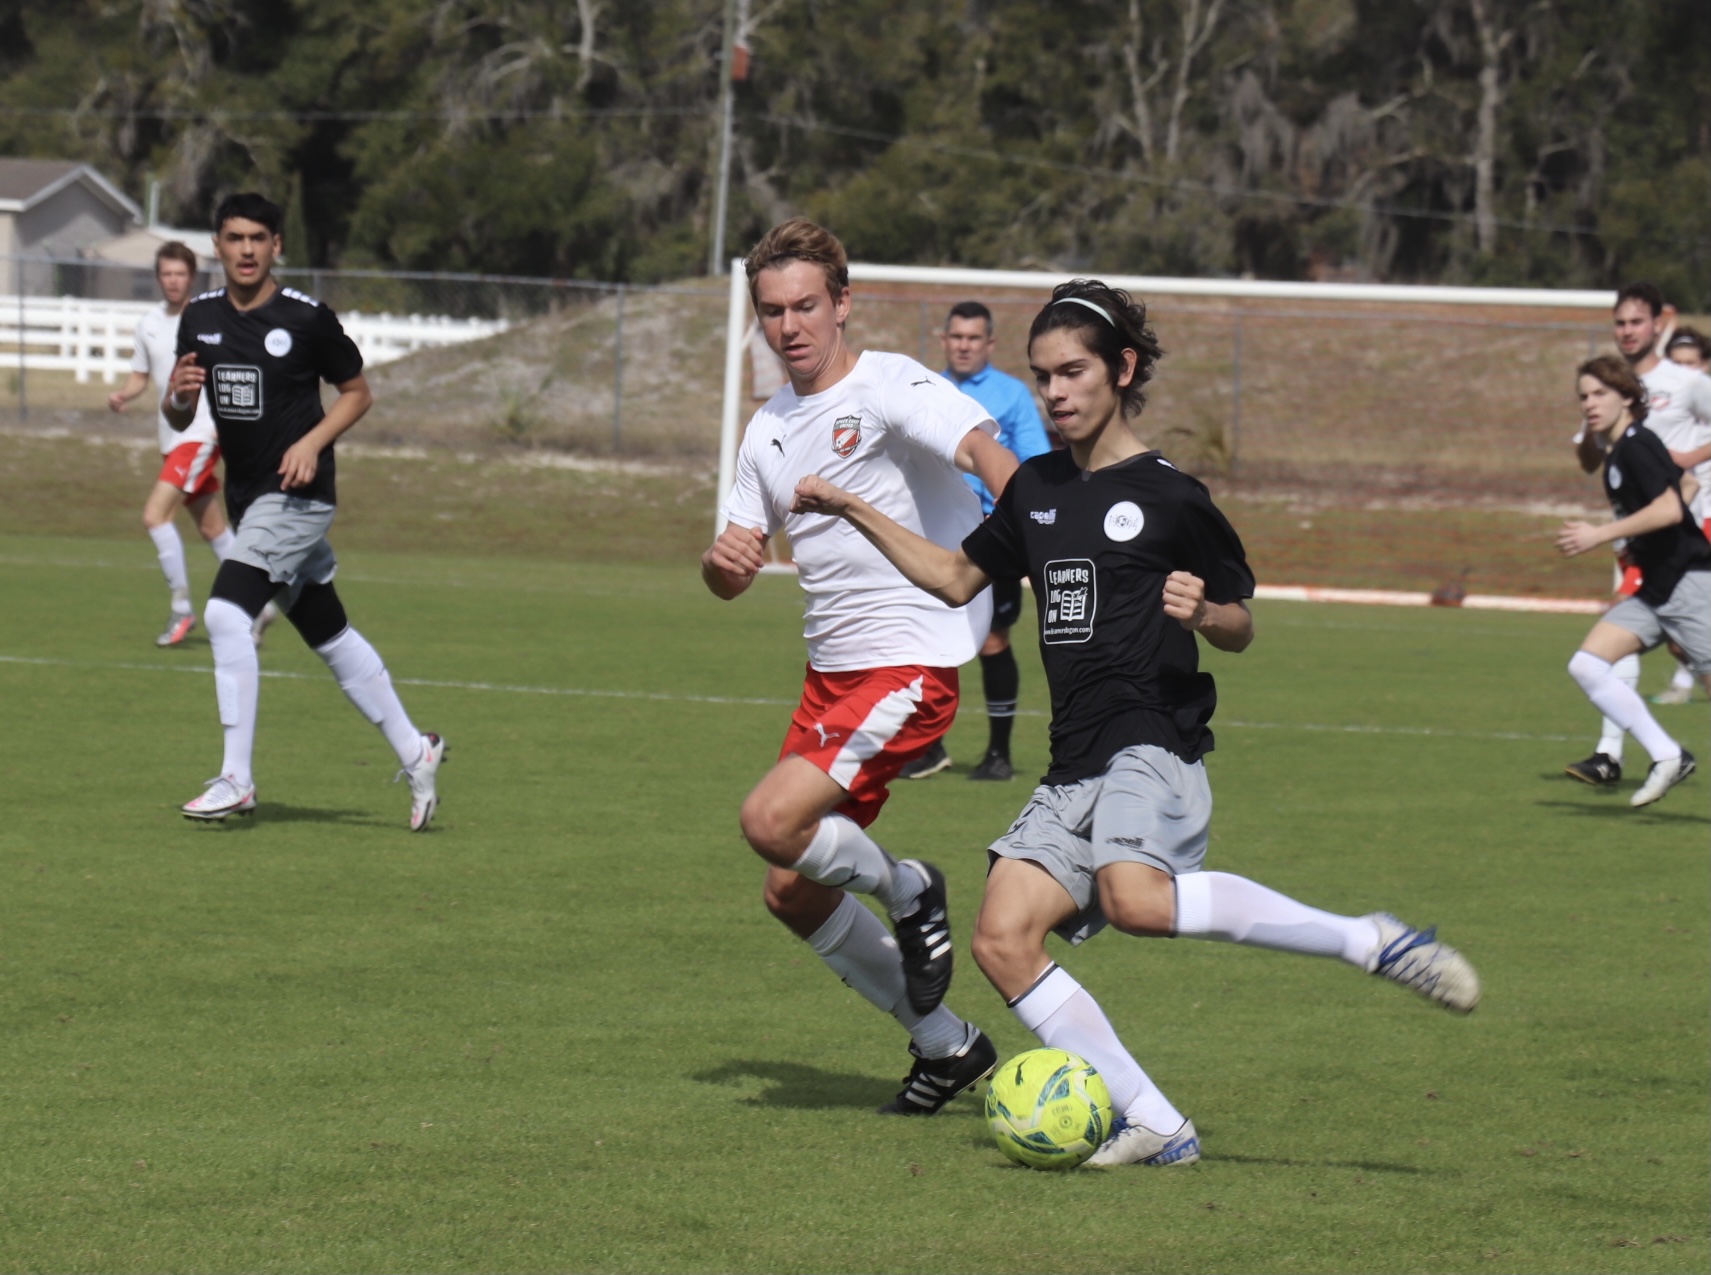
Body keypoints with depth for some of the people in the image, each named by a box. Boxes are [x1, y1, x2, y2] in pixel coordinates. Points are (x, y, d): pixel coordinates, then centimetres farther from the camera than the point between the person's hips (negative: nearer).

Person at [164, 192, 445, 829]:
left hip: (296, 494, -7)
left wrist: (313, 441, -13)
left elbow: (358, 391, 2)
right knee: (328, 634, 14)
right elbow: (179, 420, 10)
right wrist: (177, 397, -14)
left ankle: (236, 780, -17)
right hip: (246, 498, 7)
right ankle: (413, 751, 27)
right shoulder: (200, 318, 5)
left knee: (226, 614, -21)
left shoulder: (307, 318, -10)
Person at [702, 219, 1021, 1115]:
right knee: (794, 895, 7)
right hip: (831, 671, 9)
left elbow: (984, 451, -27)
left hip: (911, 664, -9)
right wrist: (722, 561, -8)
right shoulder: (770, 430, 14)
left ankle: (906, 892, 6)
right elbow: (731, 578, 17)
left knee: (771, 822, -24)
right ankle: (946, 1047, 22)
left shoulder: (890, 388, -10)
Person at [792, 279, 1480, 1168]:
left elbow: (1240, 627, 6)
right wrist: (854, 512, 25)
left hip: (1154, 744, -7)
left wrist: (1204, 613, -16)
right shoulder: (1037, 491, 17)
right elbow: (955, 578, 30)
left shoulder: (1168, 497, -1)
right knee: (1003, 938, -10)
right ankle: (1154, 1127, -7)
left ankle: (1370, 942, -25)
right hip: (1074, 766, 7)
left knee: (1136, 898, -35)